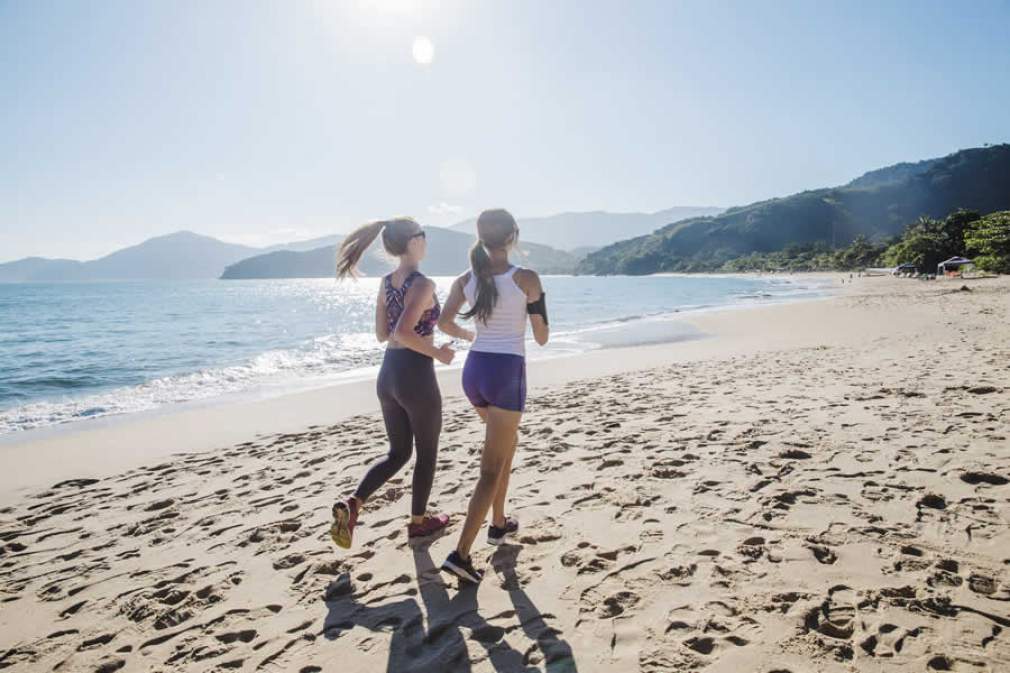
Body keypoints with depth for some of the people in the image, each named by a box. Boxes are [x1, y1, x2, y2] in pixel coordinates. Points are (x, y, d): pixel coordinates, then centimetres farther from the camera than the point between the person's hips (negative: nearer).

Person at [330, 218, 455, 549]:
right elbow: (403, 332, -28)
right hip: (416, 375, -7)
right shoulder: (423, 284, -17)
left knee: (398, 453, 19)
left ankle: (352, 504, 3)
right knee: (426, 453, 14)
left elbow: (383, 334, 13)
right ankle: (418, 521, 28)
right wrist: (437, 353, -15)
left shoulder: (386, 283, 7)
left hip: (388, 373, 8)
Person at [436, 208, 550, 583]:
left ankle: (499, 523, 38)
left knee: (505, 445, 29)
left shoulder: (467, 279, 3)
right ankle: (461, 554, -6)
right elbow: (542, 337, -4)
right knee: (490, 470, 0)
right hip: (507, 373, -6)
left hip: (474, 370, 6)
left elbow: (444, 323, 3)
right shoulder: (526, 279, -10)